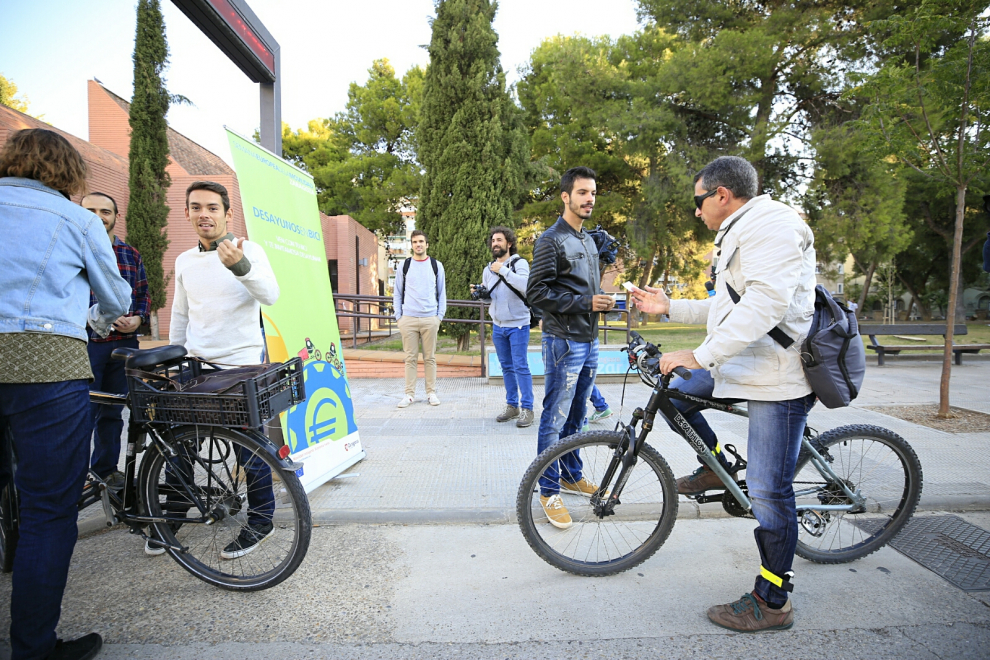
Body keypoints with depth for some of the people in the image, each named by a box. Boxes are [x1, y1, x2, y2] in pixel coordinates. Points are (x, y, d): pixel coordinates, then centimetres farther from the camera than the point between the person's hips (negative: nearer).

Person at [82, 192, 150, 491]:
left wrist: (138, 319, -2)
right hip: (84, 343, -4)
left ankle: (106, 468, 26)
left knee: (112, 411, 13)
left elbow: (144, 293, 16)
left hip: (123, 344, 4)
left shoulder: (131, 254, 13)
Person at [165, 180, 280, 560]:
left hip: (242, 367, -5)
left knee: (250, 450, 2)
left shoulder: (249, 250, -6)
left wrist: (239, 265, -40)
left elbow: (270, 295, -23)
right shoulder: (184, 261, 11)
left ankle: (260, 521, 20)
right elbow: (179, 317, 21)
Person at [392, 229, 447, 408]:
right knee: (410, 358, 3)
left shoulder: (436, 265, 7)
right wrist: (398, 316, 1)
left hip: (430, 319, 0)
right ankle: (409, 394, 10)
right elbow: (397, 293, 9)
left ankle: (431, 393, 13)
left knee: (430, 358, 5)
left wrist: (440, 315, 1)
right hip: (408, 319, 0)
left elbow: (442, 293, 9)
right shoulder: (404, 266, 7)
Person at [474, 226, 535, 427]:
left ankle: (527, 409, 3)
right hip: (498, 326, 6)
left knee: (520, 367, -5)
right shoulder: (488, 269, 9)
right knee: (506, 367, 12)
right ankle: (512, 405, 21)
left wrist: (504, 270, -24)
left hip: (517, 325, -6)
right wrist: (478, 293, -3)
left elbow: (526, 286, -27)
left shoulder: (519, 263, -9)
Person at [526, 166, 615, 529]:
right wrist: (585, 301, -19)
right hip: (564, 342, -8)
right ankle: (549, 491, 9)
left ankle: (572, 475, 31)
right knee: (555, 419, -2)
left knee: (576, 415, 17)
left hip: (589, 341, 8)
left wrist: (602, 299, 6)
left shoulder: (589, 240, 19)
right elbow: (536, 292, -15)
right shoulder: (551, 240, -9)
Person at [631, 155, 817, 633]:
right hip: (753, 367, 10)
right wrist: (669, 308, 17)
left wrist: (701, 355, -28)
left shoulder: (772, 225, -13)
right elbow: (727, 307, 22)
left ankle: (772, 603, 9)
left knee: (769, 492, -4)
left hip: (778, 379, -10)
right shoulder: (742, 234, 20)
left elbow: (765, 304, -26)